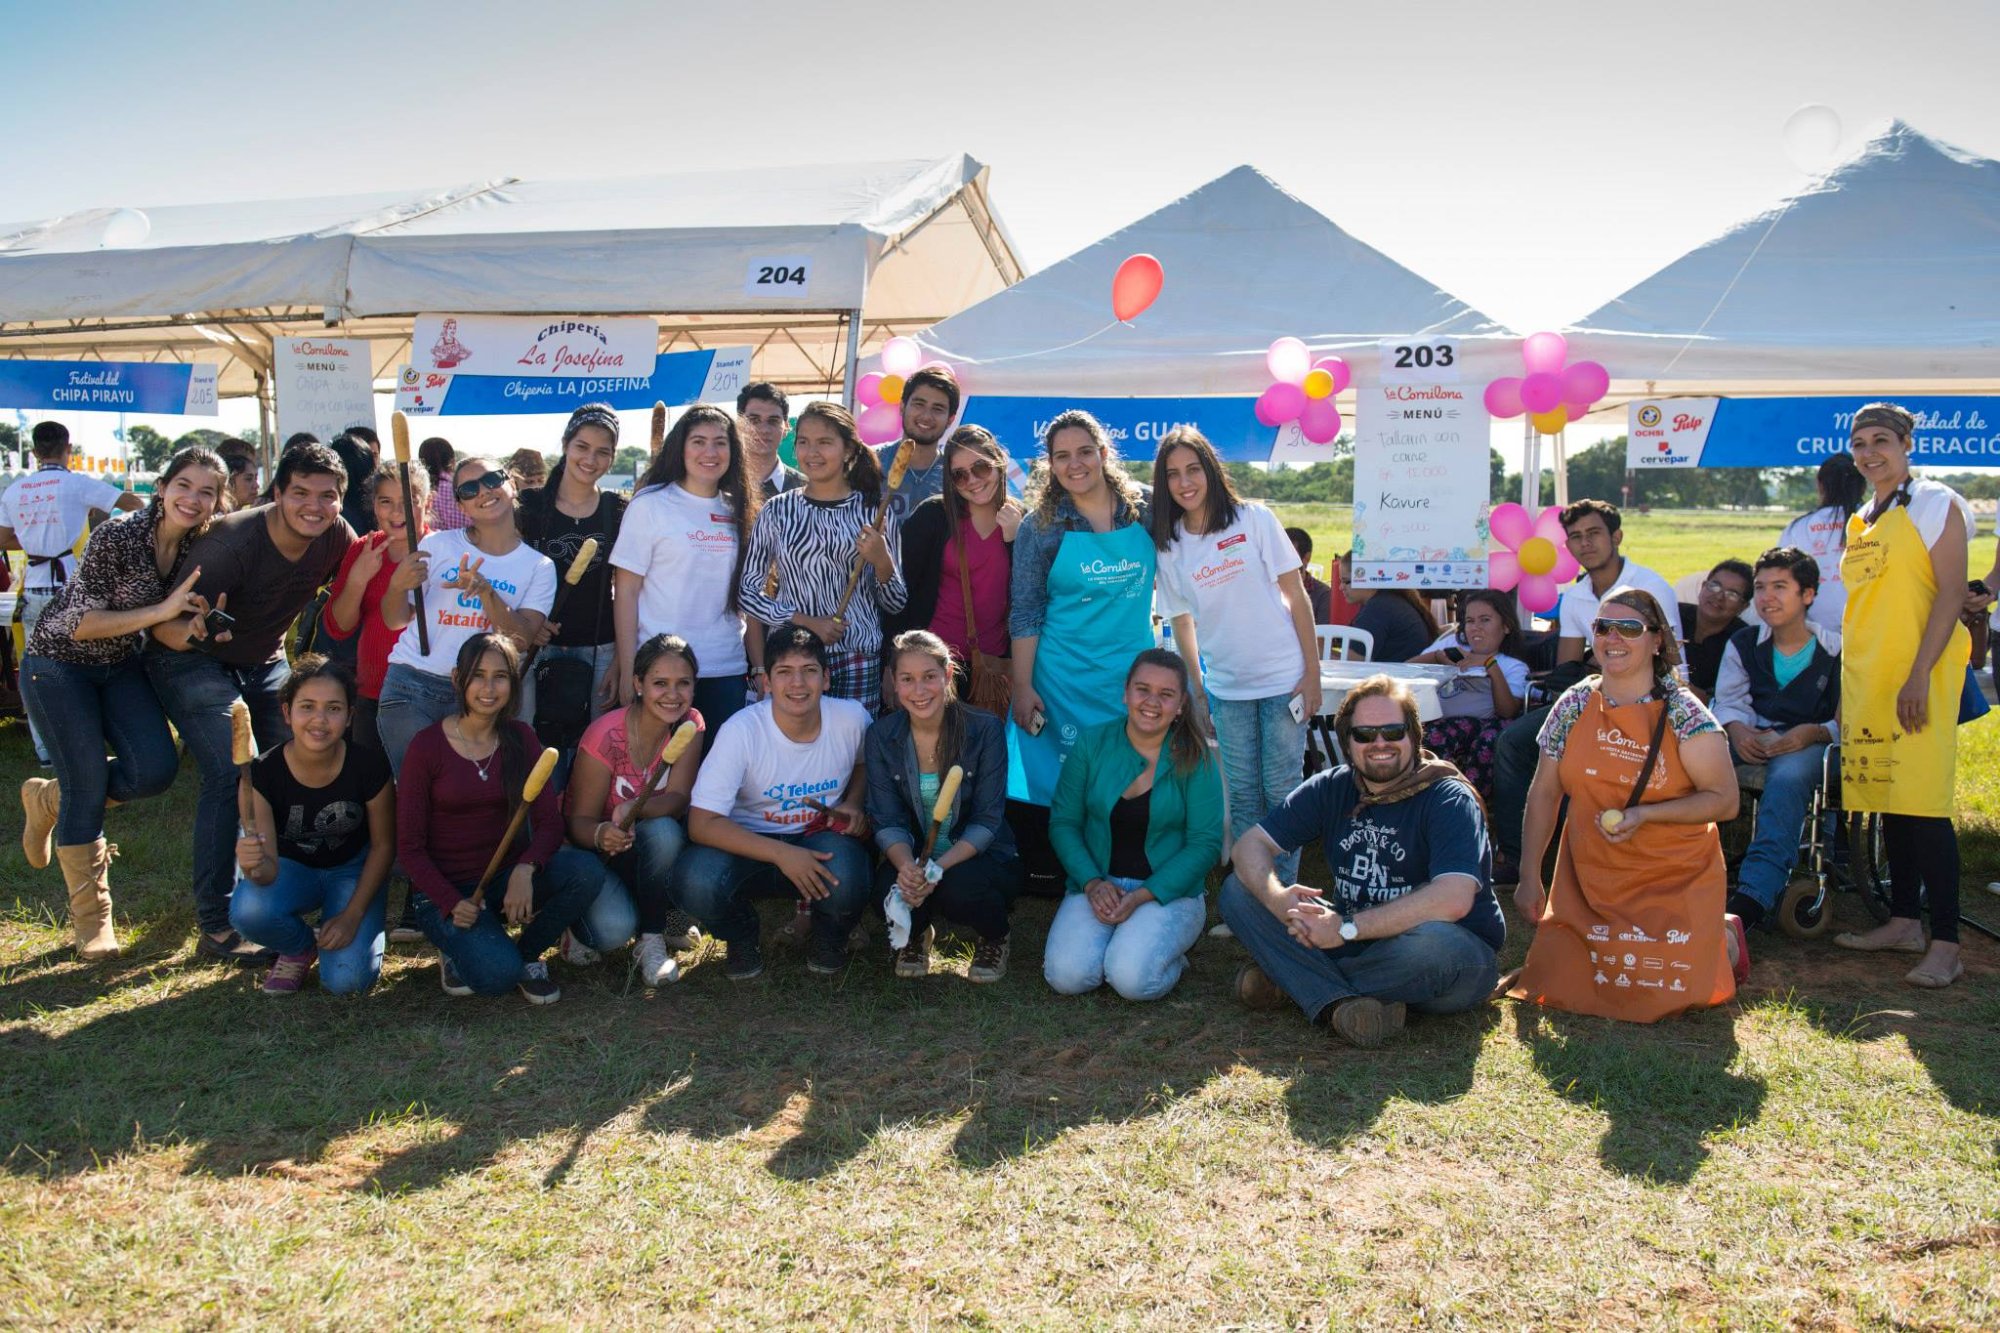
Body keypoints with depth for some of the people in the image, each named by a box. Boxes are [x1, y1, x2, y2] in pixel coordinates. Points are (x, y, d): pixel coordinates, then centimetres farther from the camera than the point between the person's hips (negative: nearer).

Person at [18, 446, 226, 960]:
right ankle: (90, 919, 10)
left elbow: (168, 631, 0)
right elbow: (81, 625, -25)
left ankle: (49, 799, 19)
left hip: (121, 666, 6)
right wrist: (162, 610, -32)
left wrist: (195, 627, -23)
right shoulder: (116, 537, -25)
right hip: (59, 663, -5)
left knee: (156, 769, -12)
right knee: (90, 787, -8)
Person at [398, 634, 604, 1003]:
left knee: (586, 870, -27)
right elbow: (409, 847, -6)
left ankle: (528, 953, 0)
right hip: (447, 890, -4)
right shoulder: (427, 745, -8)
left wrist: (525, 869, -26)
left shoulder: (520, 738, 2)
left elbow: (549, 822, -4)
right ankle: (458, 949, 7)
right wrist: (451, 903, -21)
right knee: (499, 973, -30)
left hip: (508, 878, 4)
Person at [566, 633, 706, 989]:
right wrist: (601, 834, -42)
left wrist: (634, 809, -43)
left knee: (663, 830, -32)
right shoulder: (607, 736, -22)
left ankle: (654, 939, -8)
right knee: (613, 928, -35)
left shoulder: (689, 724, -9)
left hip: (656, 852, 4)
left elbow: (678, 798, -20)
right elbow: (579, 820, -17)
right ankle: (586, 923, 4)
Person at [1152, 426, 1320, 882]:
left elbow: (1296, 596, -4)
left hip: (1283, 678, -2)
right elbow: (1183, 623, 10)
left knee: (1281, 791, 1)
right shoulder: (1169, 546, 2)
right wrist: (1196, 691, 7)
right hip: (1226, 688, 3)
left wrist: (1312, 672, -8)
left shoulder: (1254, 519, -6)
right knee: (1243, 795, 8)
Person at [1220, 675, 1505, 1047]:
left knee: (1432, 941, -41)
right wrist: (1277, 898, -27)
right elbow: (1250, 845, -4)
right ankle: (1338, 1003, -27)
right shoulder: (1330, 789, 1)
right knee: (1239, 889, -8)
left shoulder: (1449, 799, -15)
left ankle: (1290, 980, -16)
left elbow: (1453, 900, -31)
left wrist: (1347, 929, -31)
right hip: (1355, 944, 5)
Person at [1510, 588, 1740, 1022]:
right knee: (1557, 981, -6)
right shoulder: (1574, 706, -1)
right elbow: (1543, 794, 4)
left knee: (1671, 987, -16)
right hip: (1590, 880, 4)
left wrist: (1645, 815, -23)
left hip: (1675, 879, -4)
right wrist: (1529, 878, 0)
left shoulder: (1683, 713, -11)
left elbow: (1725, 800, -10)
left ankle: (1721, 939, 21)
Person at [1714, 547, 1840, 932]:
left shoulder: (1835, 651, 3)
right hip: (1753, 738, 3)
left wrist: (1811, 733, -22)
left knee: (1787, 776, -39)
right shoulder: (1743, 644, 15)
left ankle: (1753, 897, -47)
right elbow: (1729, 701, 8)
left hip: (1811, 742, -3)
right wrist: (1737, 730, -15)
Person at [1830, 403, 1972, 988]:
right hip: (1867, 678, 7)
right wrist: (1847, 686, 17)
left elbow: (1951, 594, -12)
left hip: (1916, 677, -7)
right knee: (1888, 803, 11)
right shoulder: (1862, 520, 18)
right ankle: (1904, 922, 20)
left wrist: (1919, 674, -20)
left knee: (1923, 807, -10)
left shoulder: (1936, 504, -4)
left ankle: (1946, 945, -6)